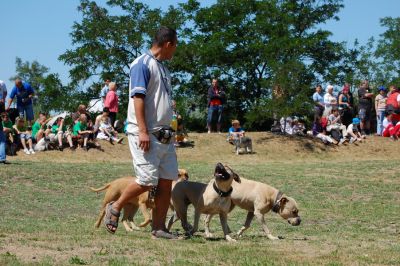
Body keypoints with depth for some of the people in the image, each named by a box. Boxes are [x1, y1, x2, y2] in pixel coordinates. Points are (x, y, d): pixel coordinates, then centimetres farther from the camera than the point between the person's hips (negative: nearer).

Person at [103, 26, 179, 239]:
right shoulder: (143, 64, -8)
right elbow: (138, 97, -16)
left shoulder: (163, 68, 20)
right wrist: (143, 131, -23)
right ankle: (115, 208, 8)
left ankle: (159, 228, 7)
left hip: (164, 134, 9)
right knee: (147, 180, -13)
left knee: (167, 180, 3)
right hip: (146, 134, -9)